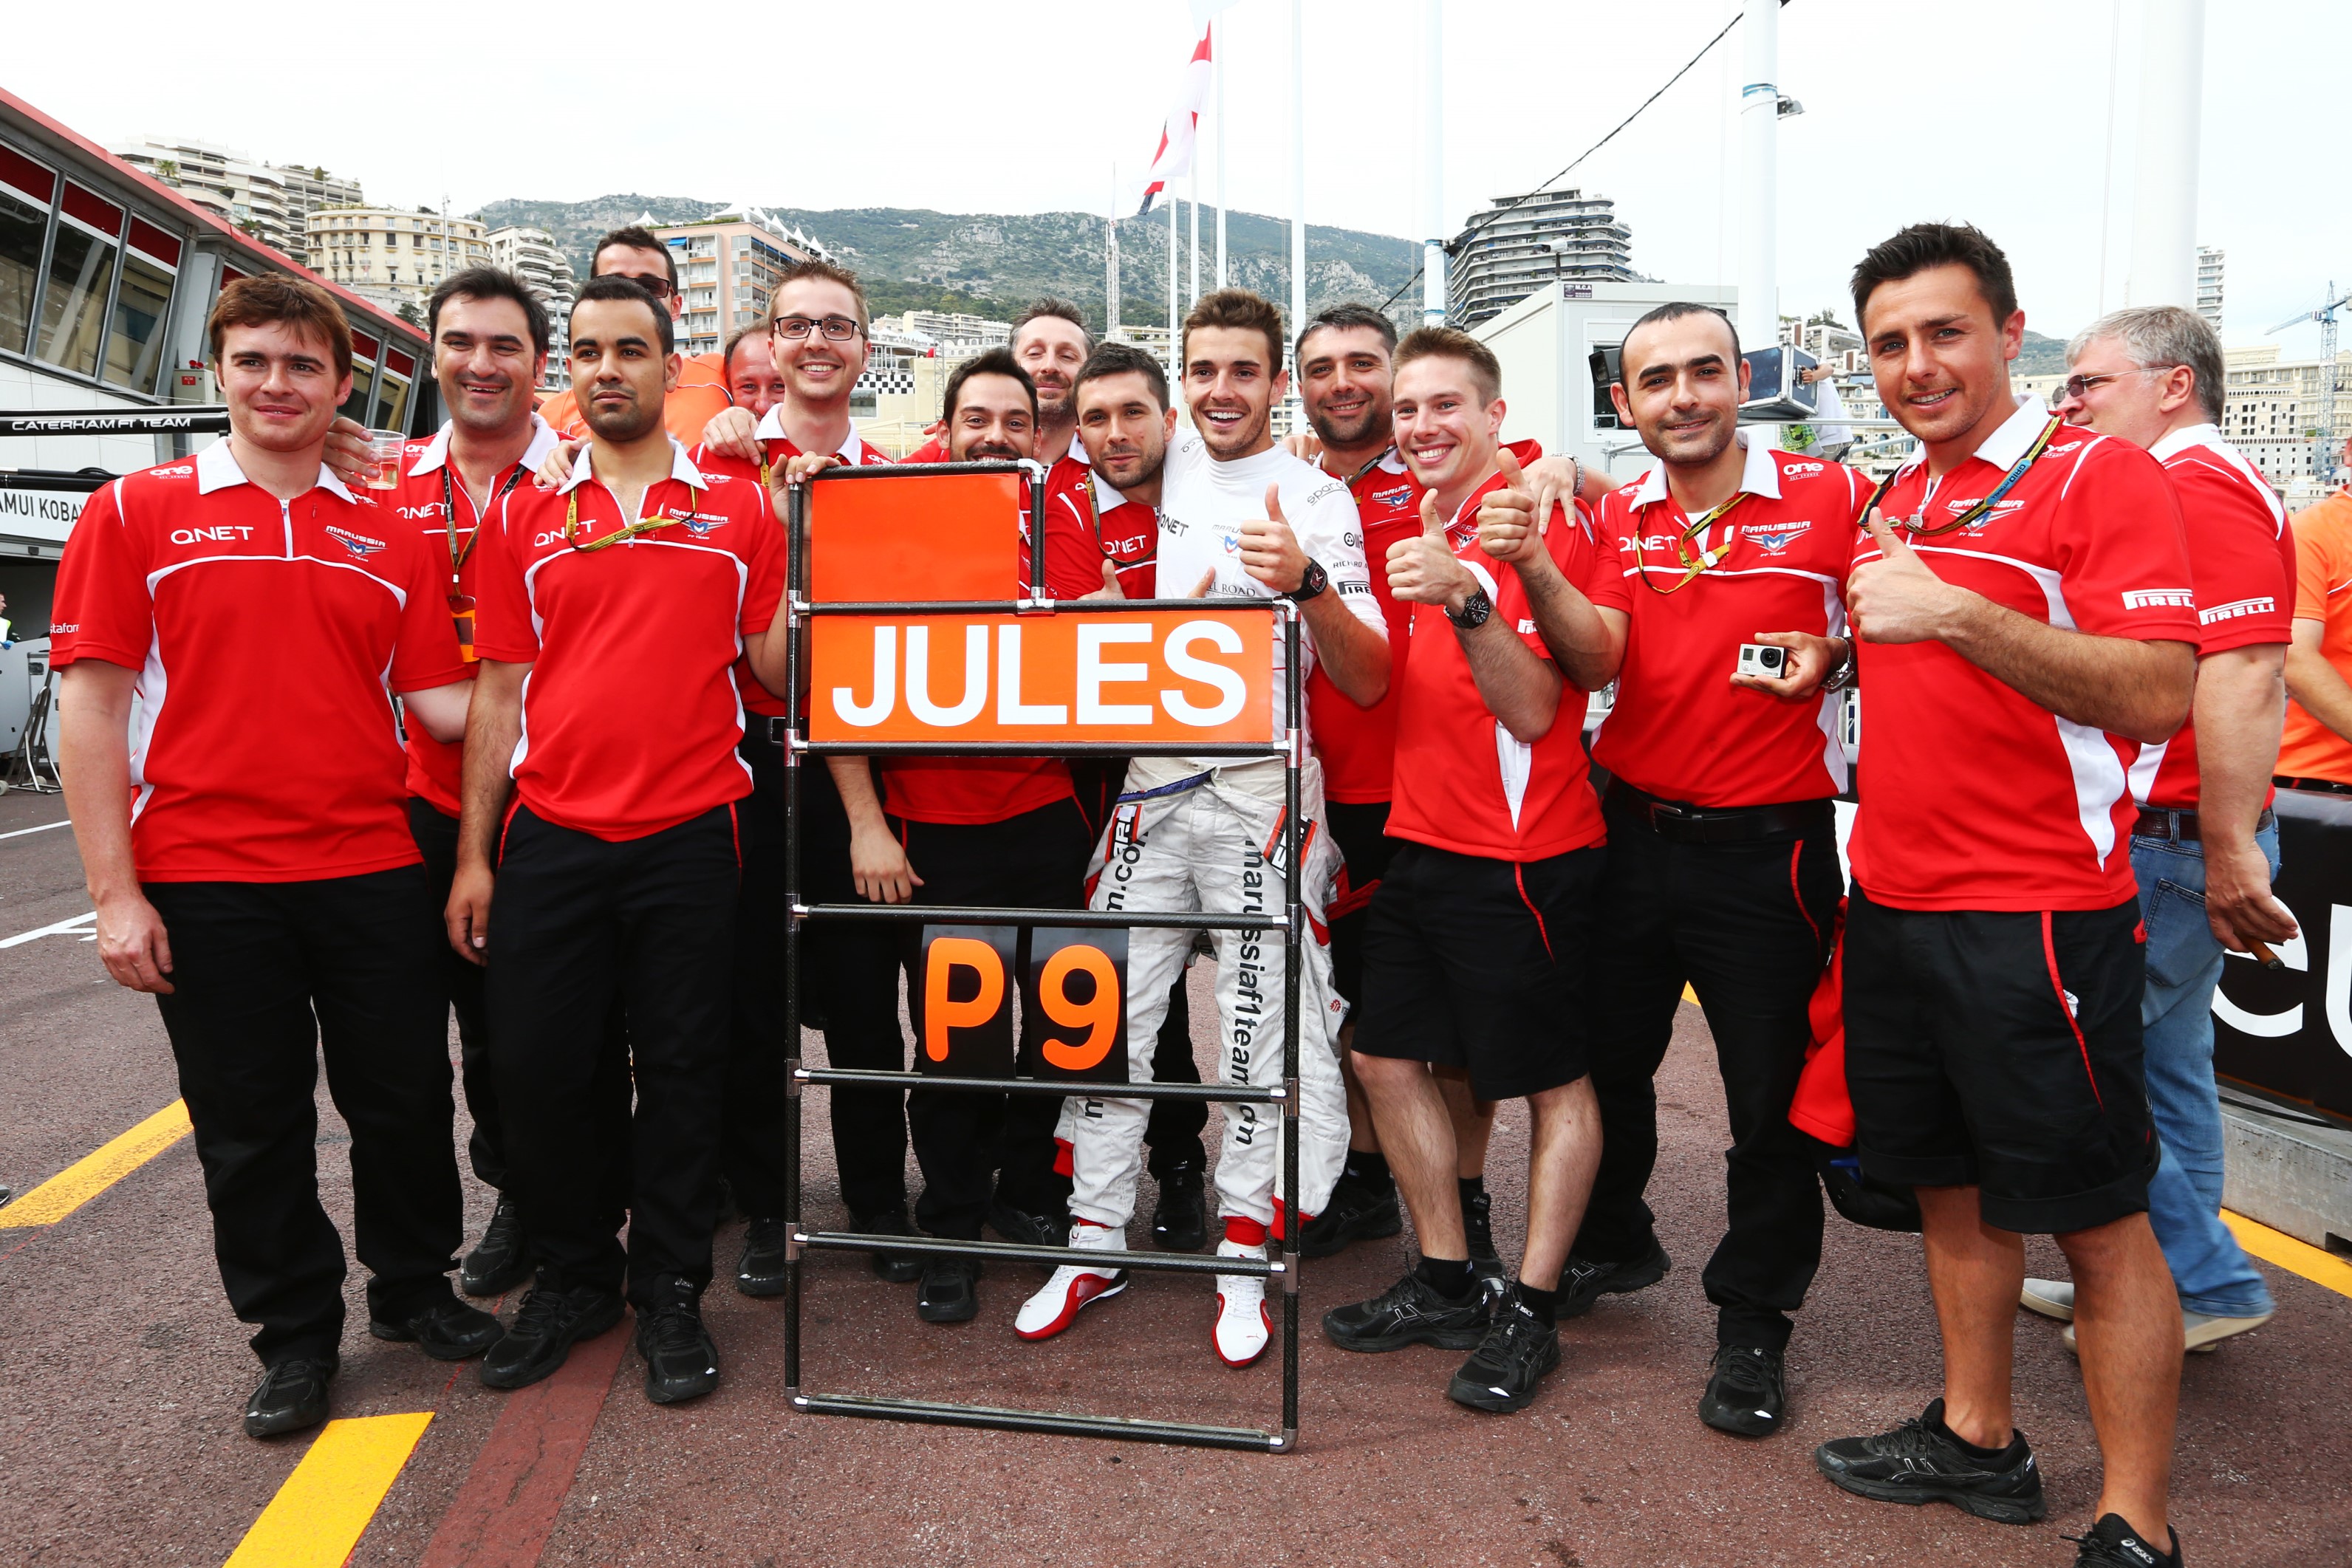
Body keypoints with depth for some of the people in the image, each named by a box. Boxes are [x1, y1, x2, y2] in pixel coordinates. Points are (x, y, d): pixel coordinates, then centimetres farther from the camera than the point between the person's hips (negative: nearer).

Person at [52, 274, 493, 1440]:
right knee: (251, 1127, 9)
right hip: (206, 882, -2)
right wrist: (114, 892, -8)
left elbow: (438, 702, 6)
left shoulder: (388, 535, 8)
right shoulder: (136, 513, 2)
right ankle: (295, 1337, 27)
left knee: (406, 1098, 11)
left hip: (373, 871, 2)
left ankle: (412, 1287, 33)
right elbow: (92, 704, -3)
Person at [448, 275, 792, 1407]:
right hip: (550, 835, 2)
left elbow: (773, 667, 5)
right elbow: (498, 690, 9)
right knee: (532, 1064, 4)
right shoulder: (525, 515, 9)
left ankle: (670, 1292, 22)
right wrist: (472, 855, 5)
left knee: (682, 1068, 5)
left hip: (688, 835, -1)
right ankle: (572, 1274, 26)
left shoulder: (735, 507, 6)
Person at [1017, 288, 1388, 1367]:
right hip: (1149, 780, 4)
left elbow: (1369, 681, -10)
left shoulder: (1316, 498, -3)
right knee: (1108, 1011, 5)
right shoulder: (1158, 471, 10)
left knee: (1257, 1029, 2)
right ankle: (1095, 1244, 18)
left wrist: (1307, 582, -26)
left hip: (1264, 785, -4)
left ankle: (1243, 1263, 16)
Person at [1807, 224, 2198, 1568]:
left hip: (2037, 915, -7)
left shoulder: (2105, 477, -8)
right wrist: (1832, 646, 9)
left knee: (2098, 1223, 3)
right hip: (1893, 903, 8)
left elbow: (2159, 695, -21)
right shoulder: (1893, 502, 14)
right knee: (1951, 1186, 18)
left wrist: (1952, 610, -28)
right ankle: (1978, 1441, 34)